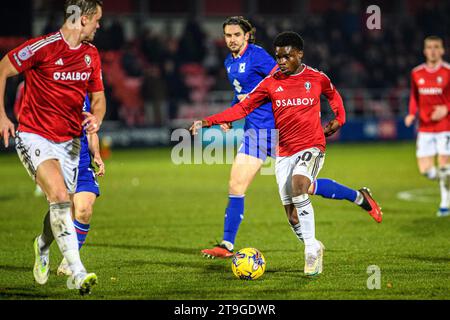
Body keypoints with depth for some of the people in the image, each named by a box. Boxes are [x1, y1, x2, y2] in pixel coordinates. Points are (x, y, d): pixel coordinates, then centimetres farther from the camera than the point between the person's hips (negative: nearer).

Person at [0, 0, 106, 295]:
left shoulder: (91, 54, 7)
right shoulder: (43, 47, -15)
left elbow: (98, 96, 16)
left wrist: (96, 118, -6)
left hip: (69, 142, 6)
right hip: (34, 135, -6)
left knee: (64, 209, 8)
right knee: (60, 197, -24)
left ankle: (43, 246, 43)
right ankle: (78, 272, -28)